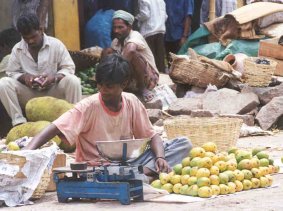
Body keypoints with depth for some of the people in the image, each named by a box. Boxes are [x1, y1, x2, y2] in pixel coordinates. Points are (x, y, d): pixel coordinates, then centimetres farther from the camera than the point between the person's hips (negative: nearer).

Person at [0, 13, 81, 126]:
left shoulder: (56, 44, -6)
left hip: (53, 91, -1)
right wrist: (23, 77, -20)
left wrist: (54, 78, -26)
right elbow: (11, 73, 3)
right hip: (29, 94, 2)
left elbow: (69, 68, -5)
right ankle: (18, 121, -26)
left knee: (73, 81, -31)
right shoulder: (17, 49, 0)